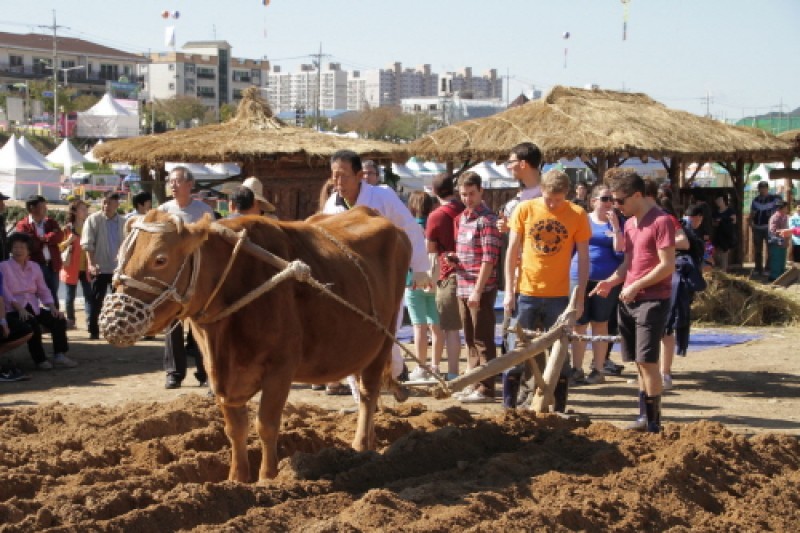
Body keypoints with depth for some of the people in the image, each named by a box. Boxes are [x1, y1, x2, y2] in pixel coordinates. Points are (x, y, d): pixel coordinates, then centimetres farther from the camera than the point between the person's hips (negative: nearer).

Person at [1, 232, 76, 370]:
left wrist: (52, 307, -5)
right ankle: (40, 360, -21)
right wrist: (19, 308, -25)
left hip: (33, 308, 6)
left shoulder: (34, 267, 14)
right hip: (13, 310, -6)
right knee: (32, 325, -33)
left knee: (59, 320, -15)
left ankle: (60, 355, -19)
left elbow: (43, 290, 12)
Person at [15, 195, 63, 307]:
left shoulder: (51, 222, 13)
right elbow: (28, 244, -15)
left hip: (52, 265, 4)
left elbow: (60, 236, -4)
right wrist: (50, 239, -6)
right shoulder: (23, 225, -2)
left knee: (53, 298, 10)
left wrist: (43, 239, -13)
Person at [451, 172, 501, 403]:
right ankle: (476, 384, 21)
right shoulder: (461, 218, 15)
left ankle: (486, 389, 0)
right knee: (471, 340, 13)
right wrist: (454, 260, 2)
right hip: (463, 288, 8)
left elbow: (489, 259, -15)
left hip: (481, 288, -8)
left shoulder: (487, 219, -11)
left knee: (483, 340, -4)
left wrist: (477, 290, -18)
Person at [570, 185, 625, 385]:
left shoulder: (616, 223, 4)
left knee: (600, 324, 4)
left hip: (606, 280, -1)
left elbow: (620, 252, -7)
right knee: (579, 324, 4)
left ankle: (598, 370, 10)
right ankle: (576, 368, 13)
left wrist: (615, 226, -15)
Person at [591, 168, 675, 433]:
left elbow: (667, 265, -16)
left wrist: (636, 286, -16)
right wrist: (612, 280, 4)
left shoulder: (661, 221, -12)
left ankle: (653, 422, -3)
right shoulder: (630, 223, 15)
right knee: (639, 363, 10)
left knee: (647, 361, -9)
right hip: (629, 300, 8)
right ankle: (644, 417, 15)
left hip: (652, 300, -8)